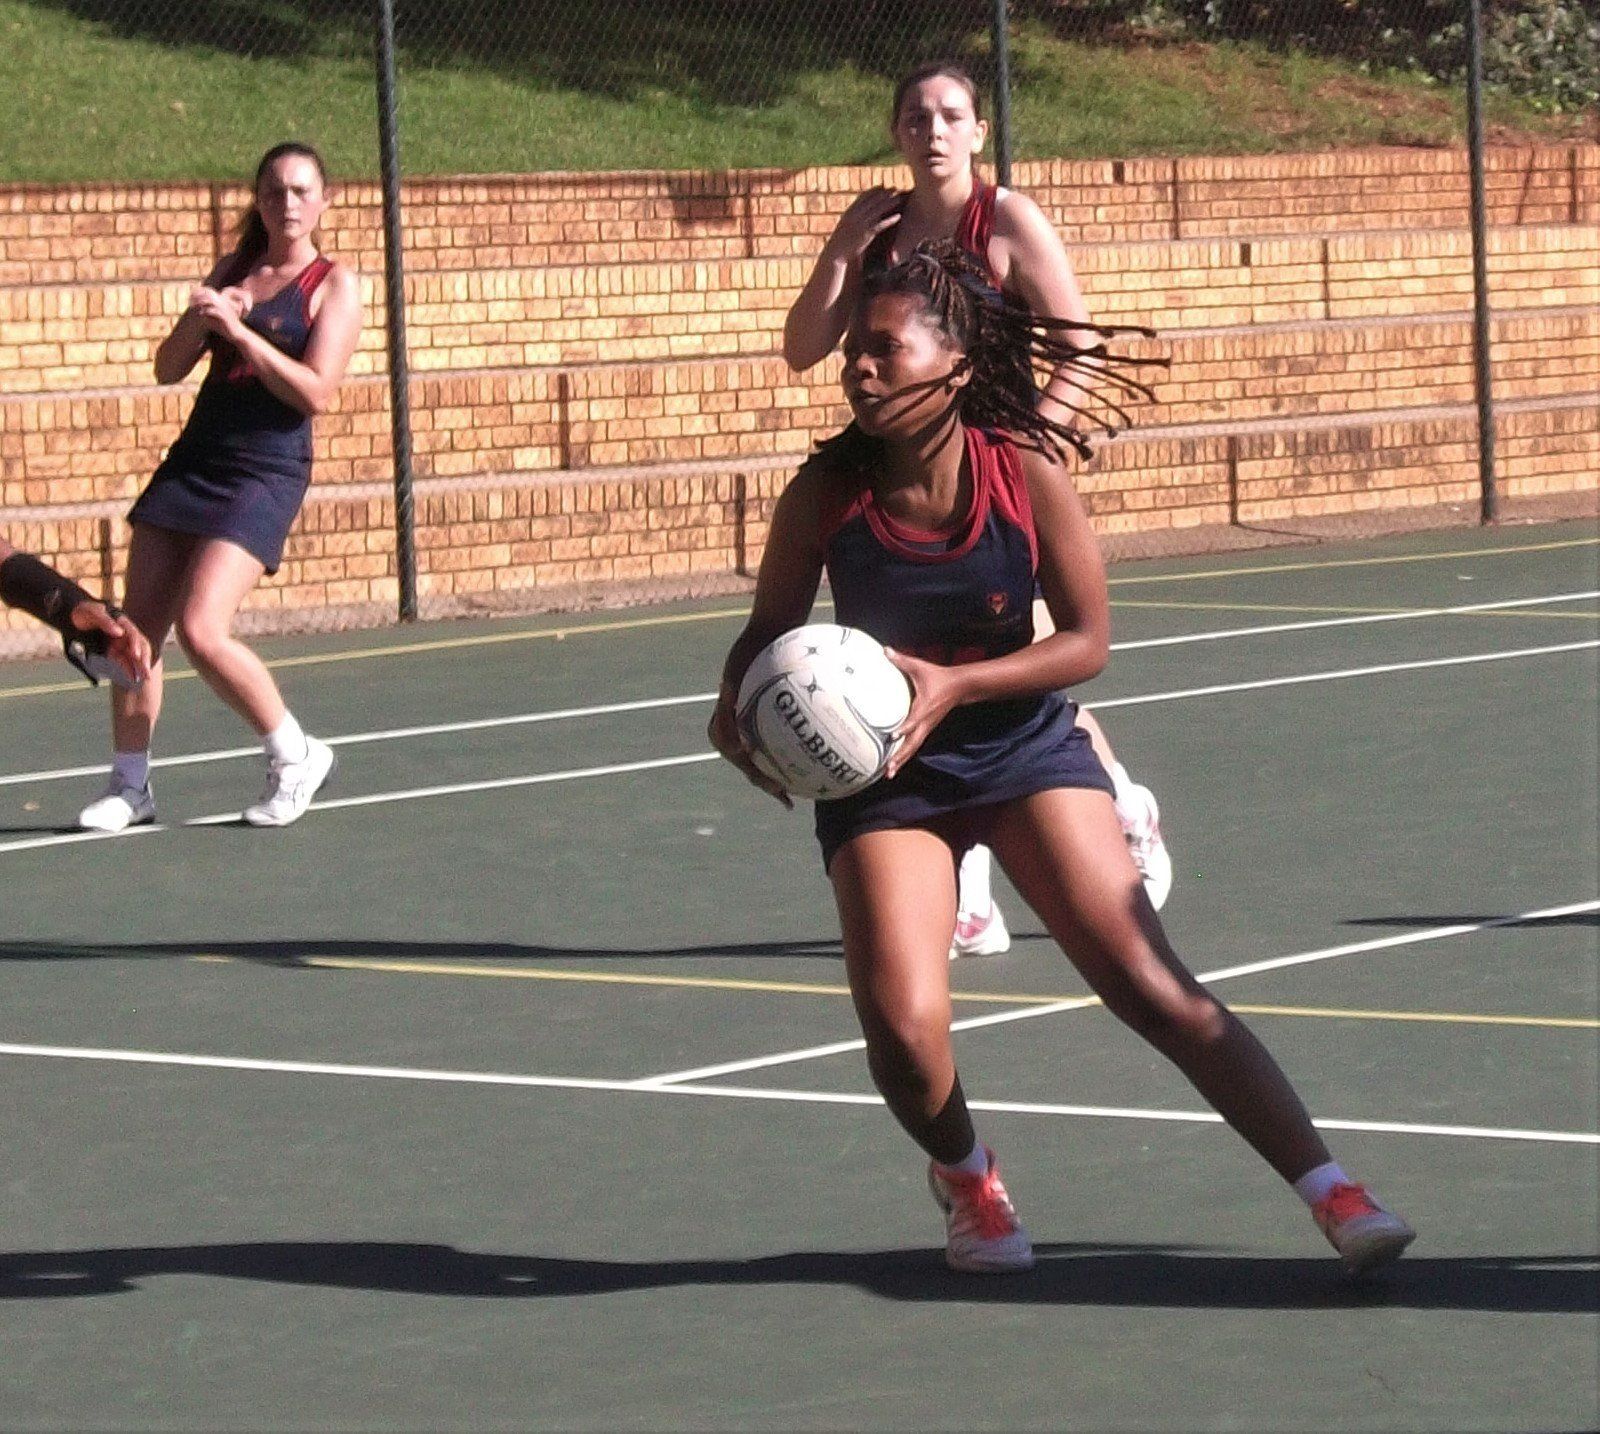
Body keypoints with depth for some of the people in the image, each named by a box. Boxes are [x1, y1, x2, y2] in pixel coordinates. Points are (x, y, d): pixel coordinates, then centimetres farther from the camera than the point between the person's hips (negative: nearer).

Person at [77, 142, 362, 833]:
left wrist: (239, 330, -18)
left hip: (266, 472, -6)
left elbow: (315, 392, -14)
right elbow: (169, 369, 11)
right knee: (136, 629, 1)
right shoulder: (232, 272, 14)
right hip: (193, 459, 6)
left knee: (202, 631, -18)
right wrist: (198, 320, -9)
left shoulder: (333, 284, -2)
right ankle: (129, 785, 12)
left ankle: (296, 756, 1)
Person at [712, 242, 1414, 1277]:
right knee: (904, 1036, -17)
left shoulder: (1027, 472, -17)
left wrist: (954, 686, -23)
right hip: (881, 772, 0)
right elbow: (769, 633, -1)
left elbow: (1087, 640, -9)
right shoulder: (825, 494, -15)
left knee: (1154, 988, -9)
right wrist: (738, 708, -23)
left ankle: (1331, 1190, -1)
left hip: (1024, 745, 0)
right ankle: (965, 1175, 17)